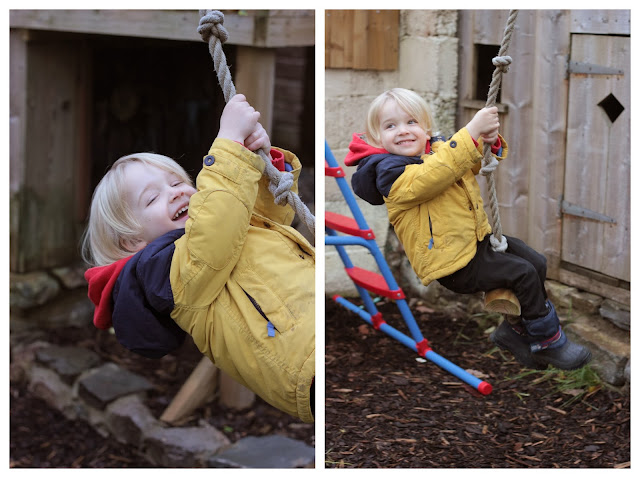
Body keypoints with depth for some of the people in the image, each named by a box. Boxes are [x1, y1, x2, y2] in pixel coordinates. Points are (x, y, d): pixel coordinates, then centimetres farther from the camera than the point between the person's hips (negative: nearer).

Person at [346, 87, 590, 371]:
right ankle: (549, 341, 4)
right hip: (454, 263, -9)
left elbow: (477, 162, 14)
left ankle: (515, 329, 22)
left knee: (536, 263, 7)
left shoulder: (438, 147, 7)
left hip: (477, 237, 9)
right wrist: (472, 131, -39)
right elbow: (433, 175, -36)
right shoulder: (390, 172, -19)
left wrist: (491, 140, -12)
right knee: (523, 273, -14)